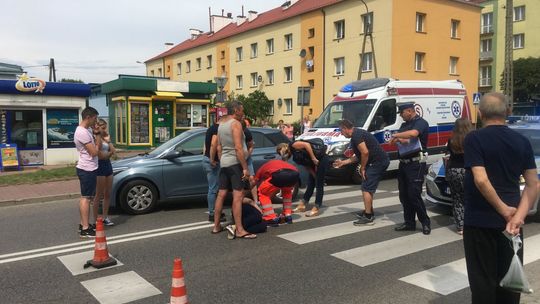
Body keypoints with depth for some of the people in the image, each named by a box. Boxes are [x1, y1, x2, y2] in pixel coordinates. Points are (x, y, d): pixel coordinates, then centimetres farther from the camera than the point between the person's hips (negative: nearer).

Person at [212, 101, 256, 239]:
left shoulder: (221, 124, 14)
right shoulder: (235, 123, -11)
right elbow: (238, 148, -20)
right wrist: (245, 168, -19)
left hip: (224, 163, 9)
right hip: (235, 162, -9)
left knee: (221, 194, 13)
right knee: (238, 196, -10)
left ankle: (216, 226, 20)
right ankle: (239, 230, -12)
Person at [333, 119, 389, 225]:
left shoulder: (356, 135, -14)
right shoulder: (357, 133, 19)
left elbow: (365, 152, -24)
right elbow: (358, 156, 25)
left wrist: (362, 168, -11)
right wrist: (343, 162, 27)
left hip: (377, 163, -11)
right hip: (381, 161, 11)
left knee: (366, 189, -7)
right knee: (368, 188, 19)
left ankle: (368, 217, -4)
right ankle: (369, 212, 30)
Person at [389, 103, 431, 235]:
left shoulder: (421, 122, -7)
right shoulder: (404, 124, 18)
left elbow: (413, 133, -28)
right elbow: (395, 140, 13)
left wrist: (396, 135, -16)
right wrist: (400, 140, -9)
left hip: (416, 164, -8)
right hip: (403, 163, 8)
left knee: (414, 194, -9)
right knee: (404, 195, 9)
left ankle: (425, 222, 5)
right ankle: (409, 223, 17)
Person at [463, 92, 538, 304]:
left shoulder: (474, 139, -12)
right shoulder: (522, 141, 4)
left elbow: (481, 180, -22)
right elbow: (533, 184, 0)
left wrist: (504, 210, -14)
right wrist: (519, 215, -8)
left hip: (480, 221, -5)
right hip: (510, 221, 5)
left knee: (482, 278, 7)